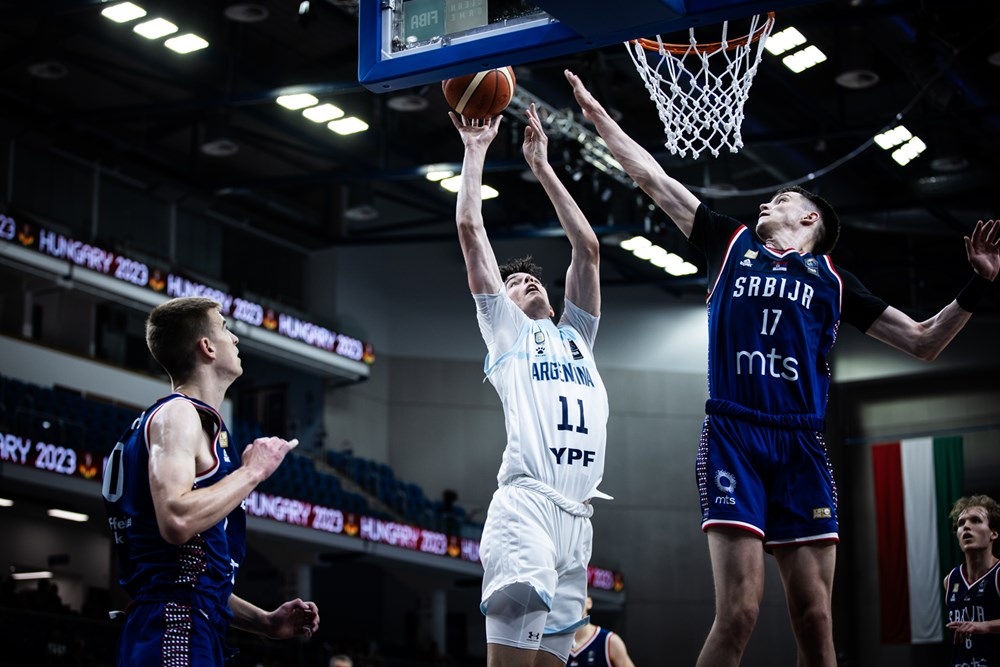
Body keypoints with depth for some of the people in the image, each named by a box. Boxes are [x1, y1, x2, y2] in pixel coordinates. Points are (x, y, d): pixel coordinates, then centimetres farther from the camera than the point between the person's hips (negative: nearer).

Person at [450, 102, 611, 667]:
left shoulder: (576, 335, 33)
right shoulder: (505, 328, 21)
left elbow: (588, 248, 29)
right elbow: (471, 229, 17)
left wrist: (542, 165, 32)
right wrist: (476, 151, 26)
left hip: (577, 515, 5)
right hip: (526, 501, -5)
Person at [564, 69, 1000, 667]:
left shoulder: (831, 279, 20)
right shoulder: (733, 244, 19)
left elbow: (924, 342, 20)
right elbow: (653, 177, 22)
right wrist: (597, 113, 23)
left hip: (802, 446, 2)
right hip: (734, 436, -1)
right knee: (739, 610, -16)